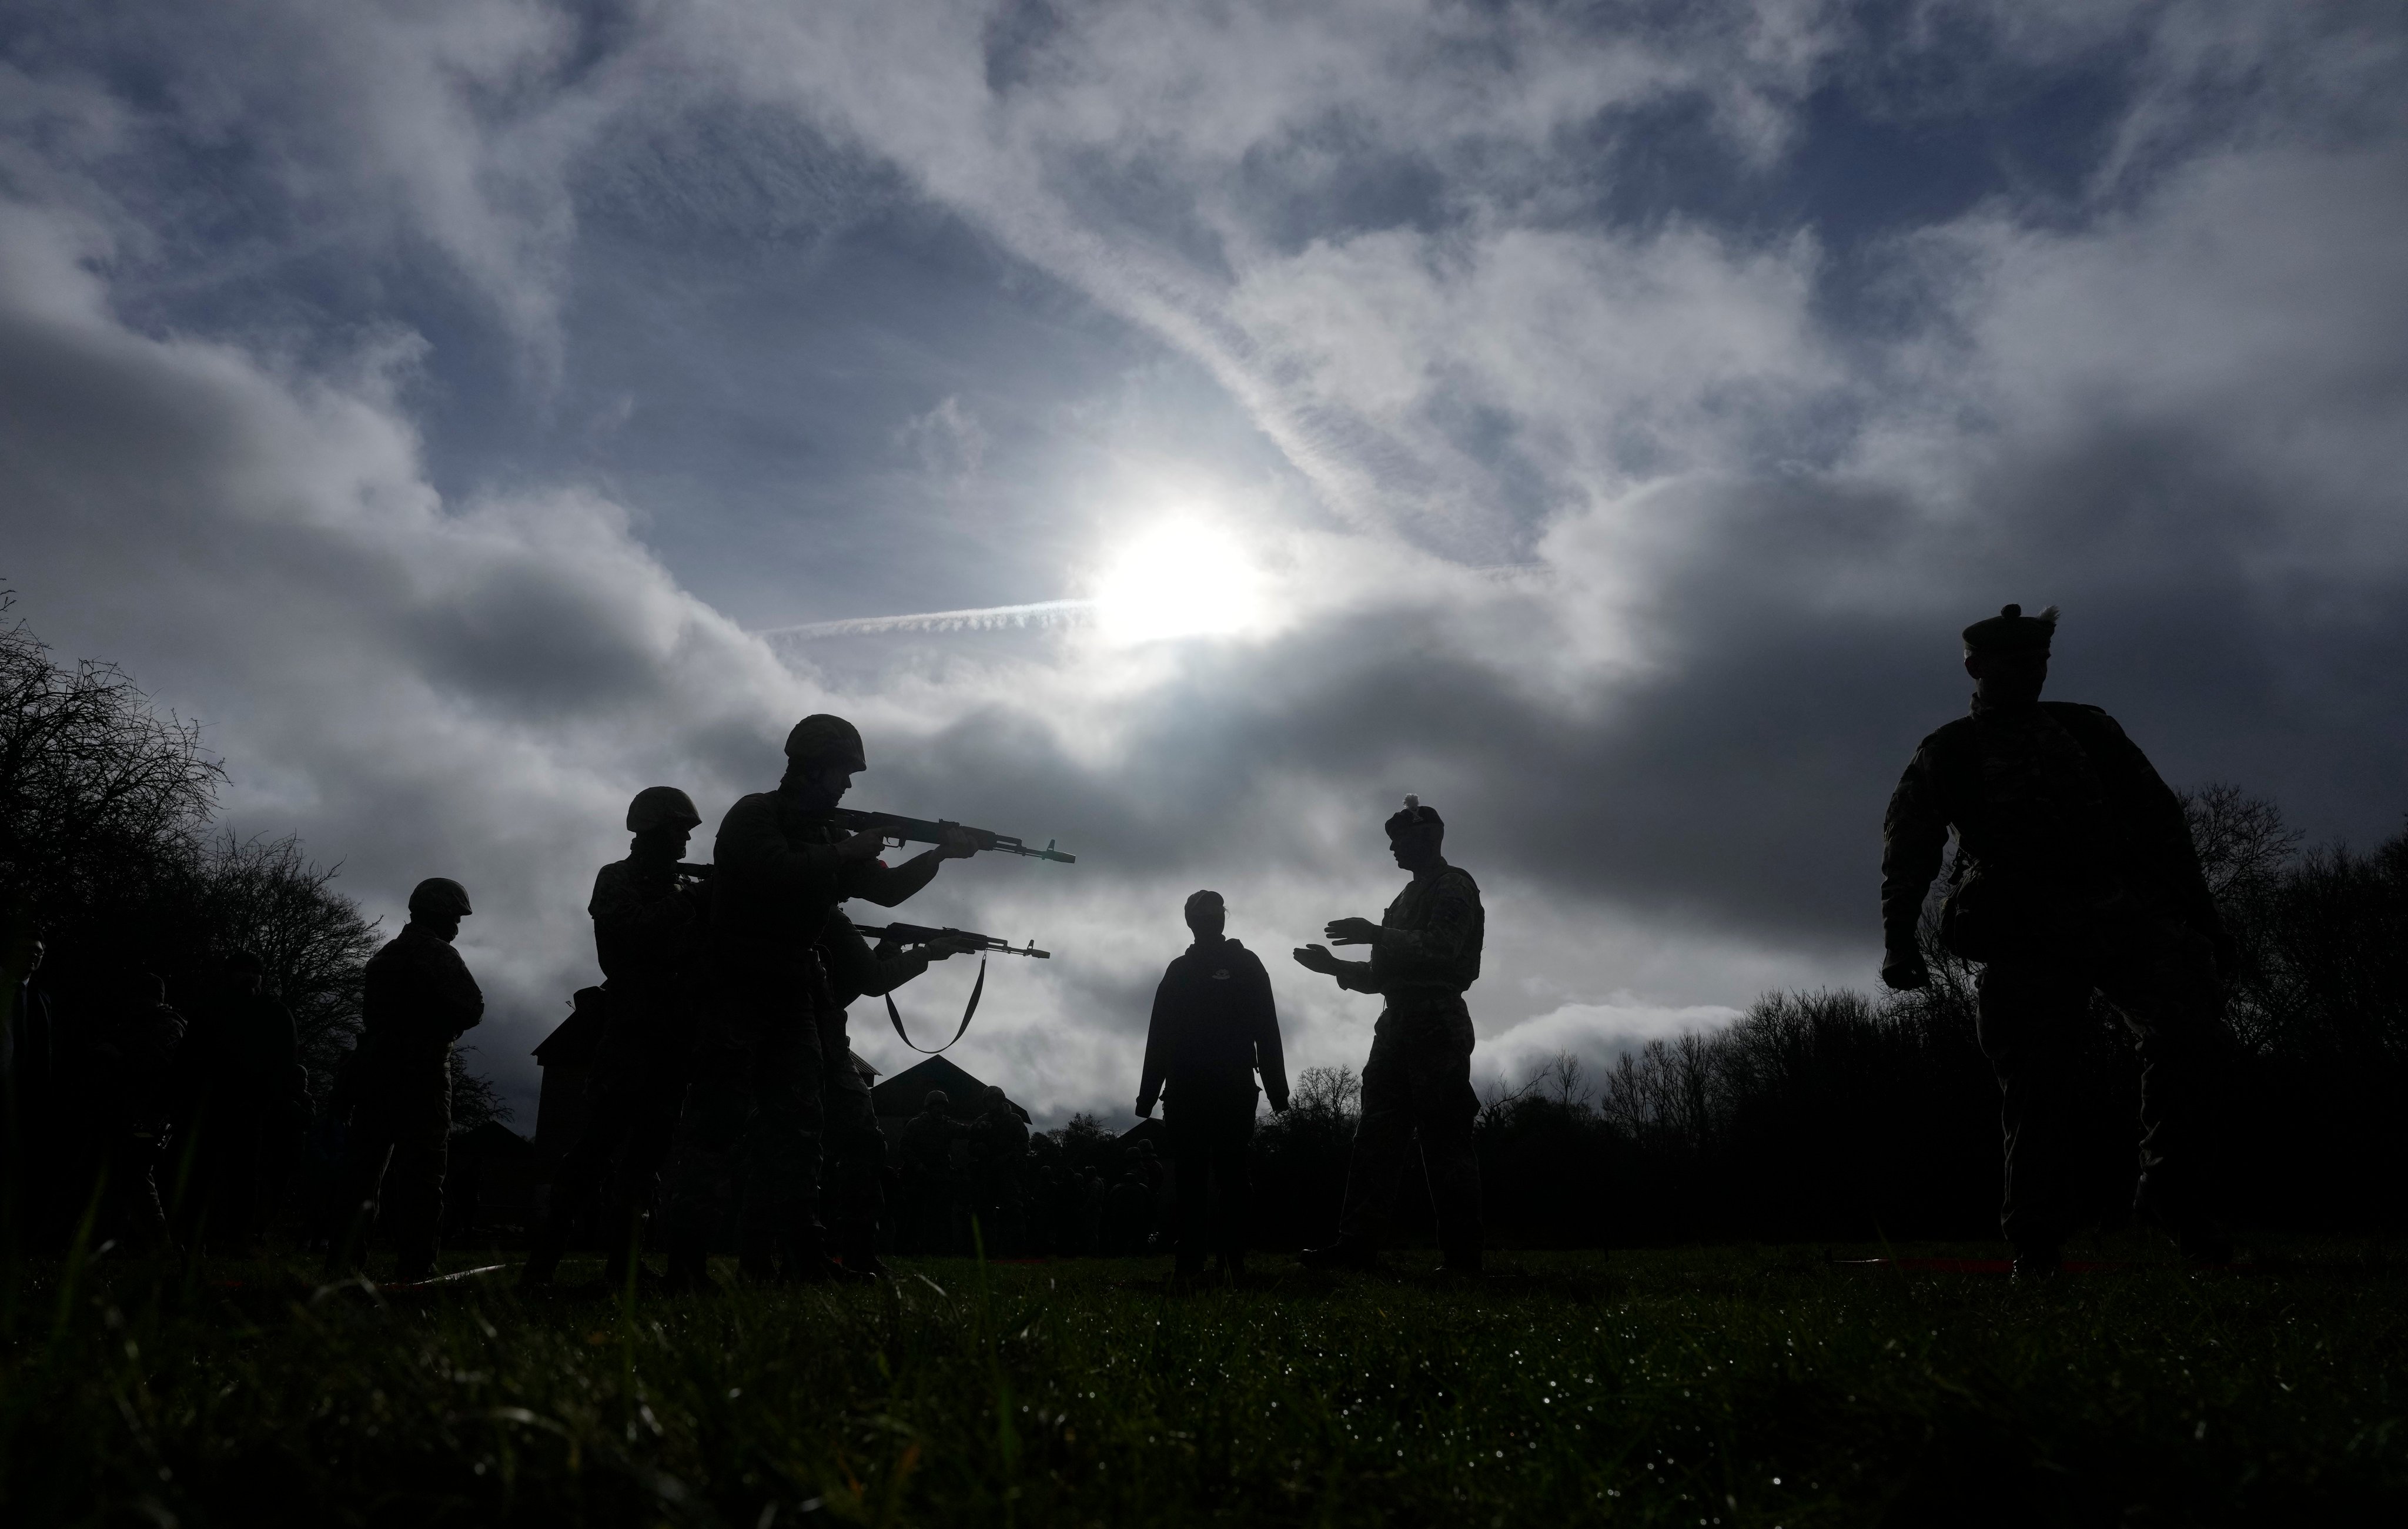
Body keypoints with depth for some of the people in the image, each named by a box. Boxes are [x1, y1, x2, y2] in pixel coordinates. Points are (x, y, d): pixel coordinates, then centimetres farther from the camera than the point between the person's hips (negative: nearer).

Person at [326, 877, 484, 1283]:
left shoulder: (383, 956, 20)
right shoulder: (438, 953, -5)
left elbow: (370, 1014, 24)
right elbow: (472, 1008, -11)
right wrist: (444, 1025, 8)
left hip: (374, 1070, 7)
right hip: (420, 1072, -7)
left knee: (364, 1165, 9)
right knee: (420, 1172, -6)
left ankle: (343, 1261, 6)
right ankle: (414, 1269, -9)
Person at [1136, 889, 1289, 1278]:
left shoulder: (1245, 964, 11)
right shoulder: (1179, 970, 16)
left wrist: (1255, 1092, -4)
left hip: (1232, 1088, -2)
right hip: (1186, 1089, 2)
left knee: (1231, 1175, -5)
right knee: (1190, 1178, -1)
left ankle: (1233, 1261, -7)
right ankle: (1190, 1264, -1)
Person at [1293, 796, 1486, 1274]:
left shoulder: (1453, 886, -1)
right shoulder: (1409, 898, 25)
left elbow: (1442, 950, -17)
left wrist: (1377, 935, -21)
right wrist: (1334, 966, 16)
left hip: (1436, 1023, -9)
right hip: (1399, 1024, 9)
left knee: (1444, 1140, -8)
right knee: (1377, 1135, 0)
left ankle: (1463, 1256, -5)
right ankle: (1356, 1244, -3)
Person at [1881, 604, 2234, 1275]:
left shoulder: (2088, 729, 20)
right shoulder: (1946, 754, 12)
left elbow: (2158, 818, 19)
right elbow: (1907, 850, 3)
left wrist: (2197, 908, 11)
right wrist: (1900, 936, -10)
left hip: (2122, 909, 2)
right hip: (2025, 935, -2)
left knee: (2185, 1014, -20)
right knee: (2034, 1081, -6)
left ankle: (2175, 1194, -6)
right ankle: (2034, 1244, 2)